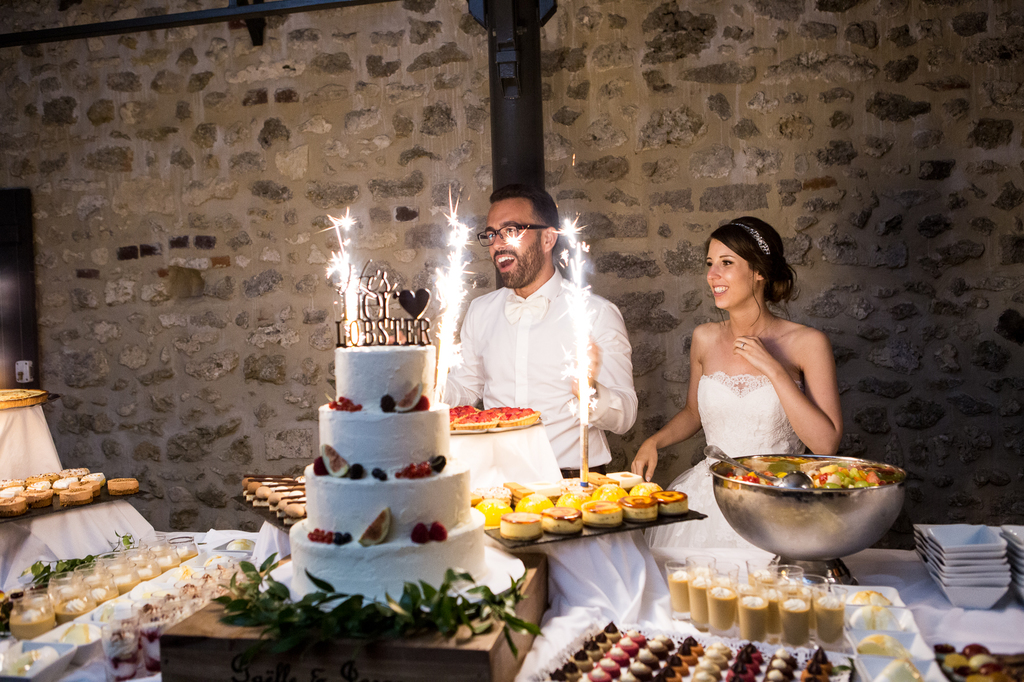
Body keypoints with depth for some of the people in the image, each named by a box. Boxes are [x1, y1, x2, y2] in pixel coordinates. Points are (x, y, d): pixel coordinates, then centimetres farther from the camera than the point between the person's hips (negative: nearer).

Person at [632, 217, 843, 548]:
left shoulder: (807, 343, -6)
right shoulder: (705, 338, 4)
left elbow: (826, 444, -11)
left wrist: (774, 370, -15)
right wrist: (654, 442, 2)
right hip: (708, 496, 3)